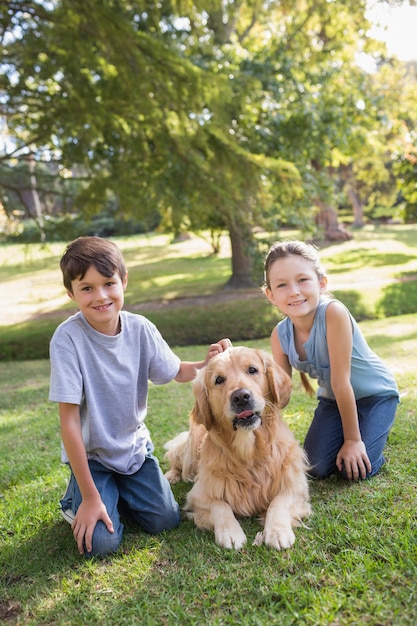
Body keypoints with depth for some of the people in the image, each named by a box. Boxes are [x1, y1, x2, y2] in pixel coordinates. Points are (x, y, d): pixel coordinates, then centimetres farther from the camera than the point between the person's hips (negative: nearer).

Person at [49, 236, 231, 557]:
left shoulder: (140, 328, -14)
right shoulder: (68, 338, -25)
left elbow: (178, 372, 3)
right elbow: (69, 421, -22)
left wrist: (209, 363, -21)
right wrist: (90, 497, -19)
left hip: (134, 446, 4)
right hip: (90, 455, -3)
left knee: (166, 521, -4)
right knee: (101, 542, -14)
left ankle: (120, 492, 24)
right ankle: (76, 499, 17)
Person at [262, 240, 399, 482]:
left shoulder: (333, 313, -35)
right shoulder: (280, 335, -17)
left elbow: (341, 381, -30)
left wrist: (353, 439, -22)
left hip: (375, 393, -4)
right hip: (334, 400, 5)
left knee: (355, 468, -16)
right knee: (316, 467, -6)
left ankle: (371, 437, 15)